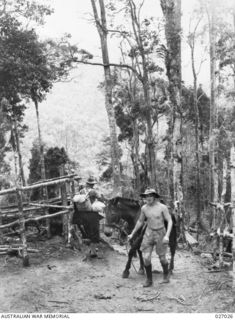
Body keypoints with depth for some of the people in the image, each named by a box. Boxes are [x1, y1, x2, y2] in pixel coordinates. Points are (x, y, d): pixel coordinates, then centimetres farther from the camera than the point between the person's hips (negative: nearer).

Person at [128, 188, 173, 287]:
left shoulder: (163, 207, -16)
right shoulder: (144, 208, -4)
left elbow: (170, 221, -15)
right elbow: (140, 221, 10)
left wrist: (167, 236, -27)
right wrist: (132, 234, 12)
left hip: (161, 234, -3)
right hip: (149, 234, 3)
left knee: (162, 258, 6)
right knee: (146, 258, -8)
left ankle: (166, 275, 36)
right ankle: (149, 280, 10)